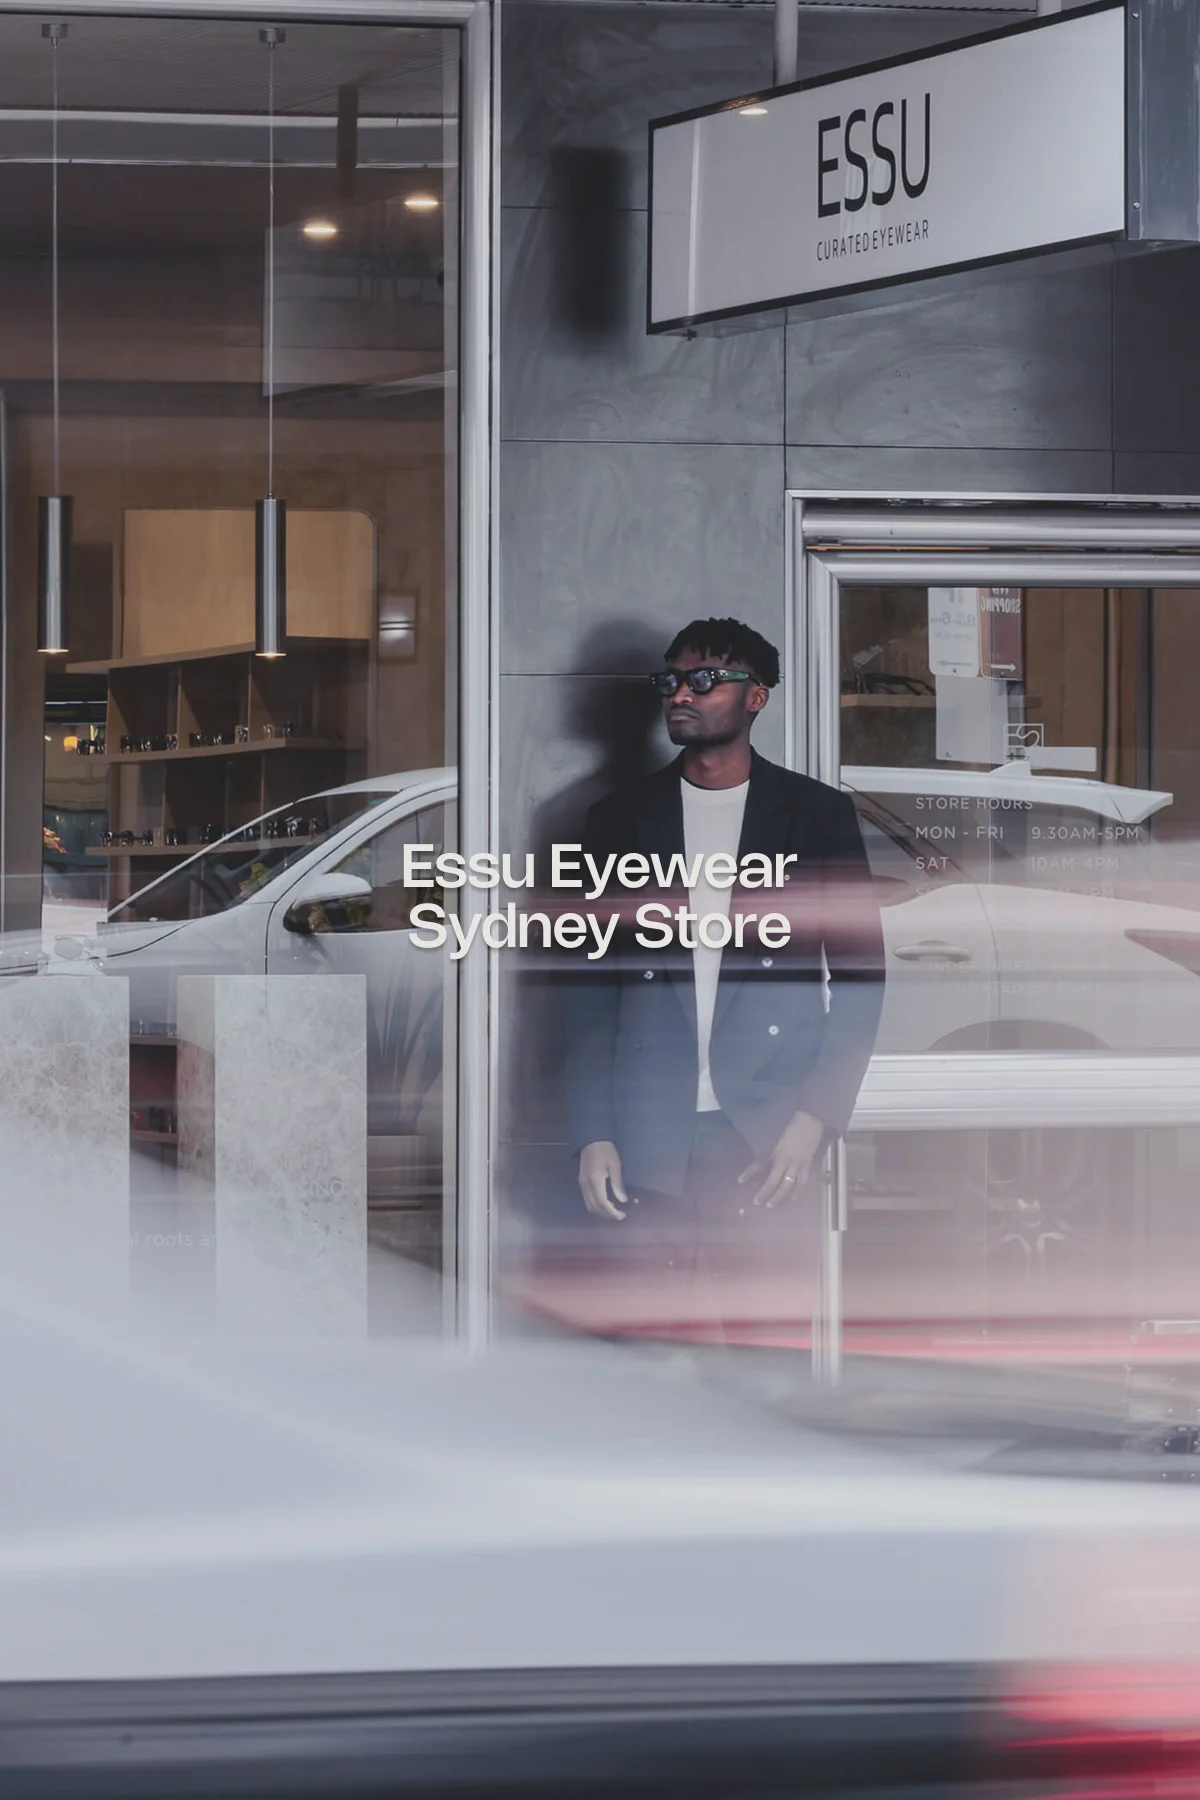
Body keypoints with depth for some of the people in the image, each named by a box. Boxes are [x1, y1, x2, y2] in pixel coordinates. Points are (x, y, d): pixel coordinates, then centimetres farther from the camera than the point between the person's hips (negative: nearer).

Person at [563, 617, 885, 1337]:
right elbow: (592, 988, 11)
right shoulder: (623, 818, 12)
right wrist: (594, 1135, 2)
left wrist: (815, 1118, -6)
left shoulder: (818, 814, 7)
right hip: (649, 1139, 2)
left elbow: (861, 976, 5)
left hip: (769, 1140, -1)